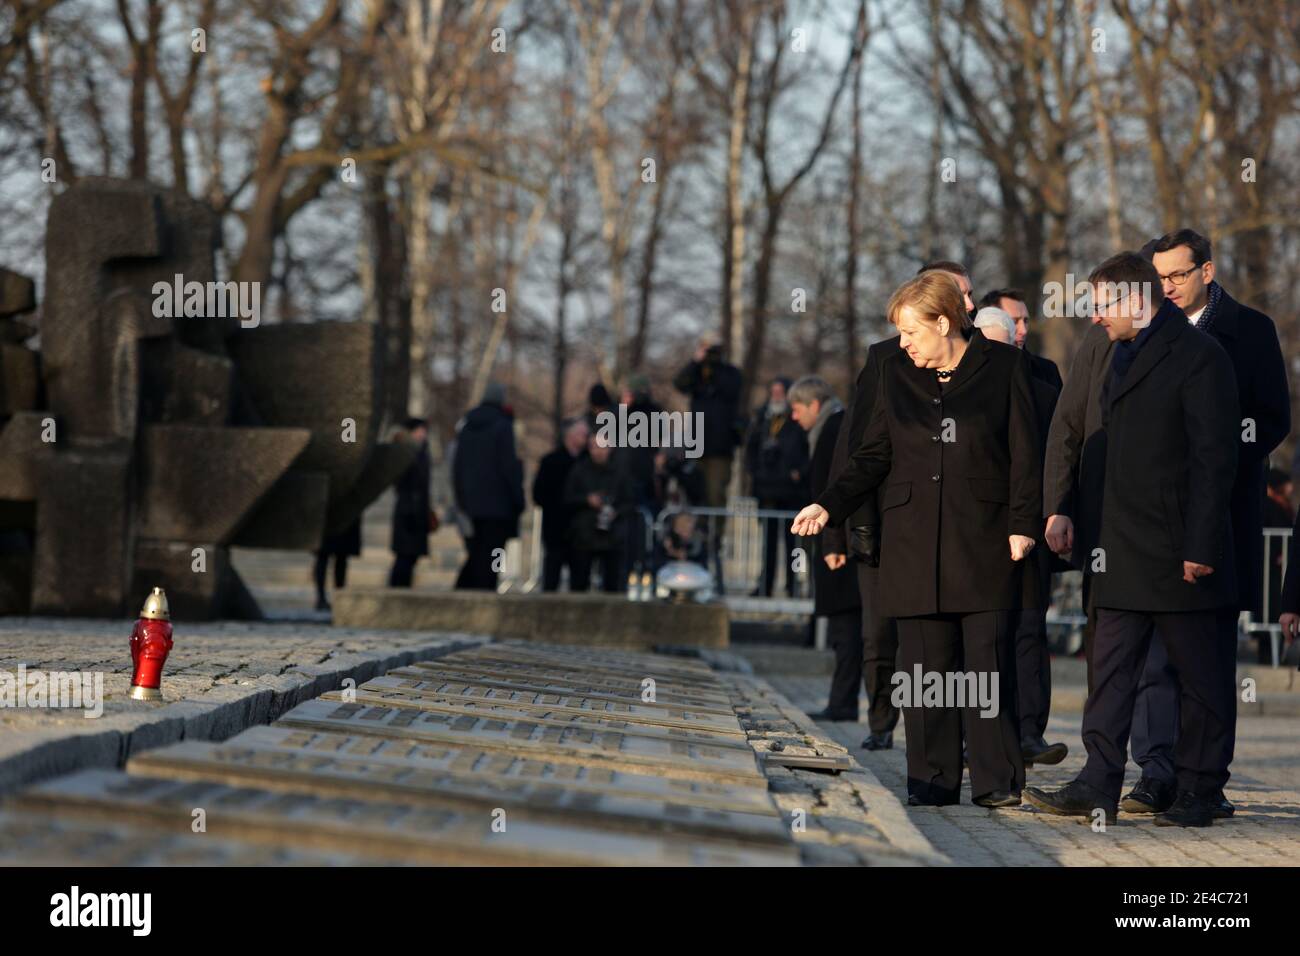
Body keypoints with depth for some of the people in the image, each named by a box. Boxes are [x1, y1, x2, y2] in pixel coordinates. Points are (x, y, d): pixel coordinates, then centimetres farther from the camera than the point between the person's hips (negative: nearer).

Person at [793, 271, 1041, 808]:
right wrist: (829, 506, 3)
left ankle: (997, 781, 1)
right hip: (915, 539, 3)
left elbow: (1024, 453, 1)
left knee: (988, 659, -5)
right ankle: (933, 780, 8)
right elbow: (874, 455, 14)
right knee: (924, 665, 1)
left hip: (984, 540, -3)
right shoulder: (896, 372, 12)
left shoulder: (1003, 366, 2)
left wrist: (1023, 525, -6)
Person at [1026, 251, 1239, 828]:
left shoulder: (1197, 356, -10)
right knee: (1111, 670, 4)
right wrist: (1105, 537, 13)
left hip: (1180, 553, -8)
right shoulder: (1123, 358, 17)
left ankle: (1199, 792, 8)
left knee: (1200, 677, 2)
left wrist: (1200, 546, -19)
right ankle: (1098, 787, 4)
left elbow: (1213, 457, -15)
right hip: (1126, 555, 8)